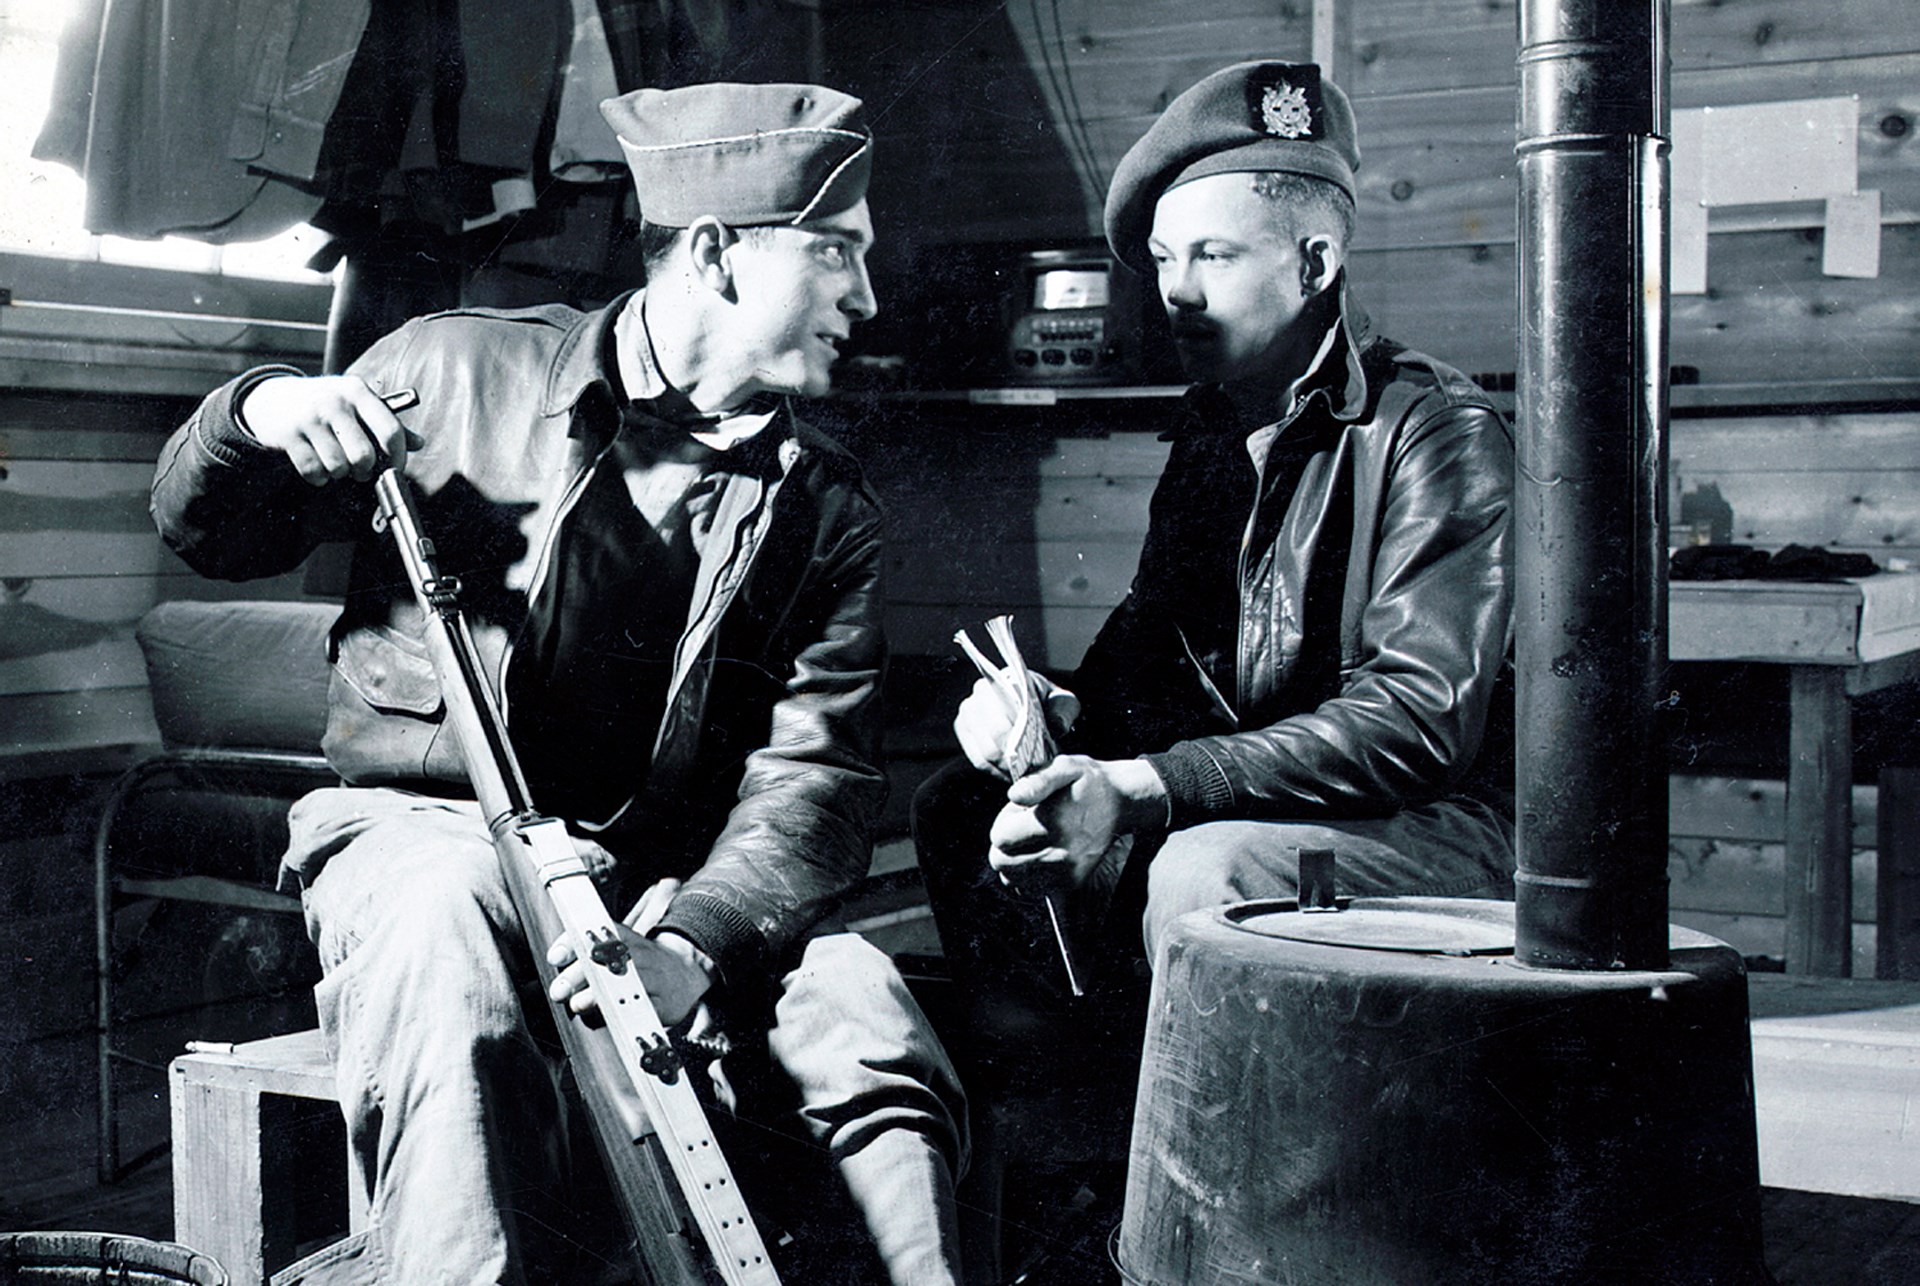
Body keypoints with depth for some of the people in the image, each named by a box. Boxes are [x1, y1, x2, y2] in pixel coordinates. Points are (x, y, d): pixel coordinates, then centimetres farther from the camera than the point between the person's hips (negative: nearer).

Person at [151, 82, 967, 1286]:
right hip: (425, 825, -1)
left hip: (675, 879, 2)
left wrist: (692, 941, -25)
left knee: (859, 1003, -27)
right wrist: (258, 417, -11)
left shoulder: (825, 510, 7)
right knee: (450, 923, -37)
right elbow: (210, 533, 14)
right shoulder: (457, 369, 3)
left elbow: (819, 774, -5)